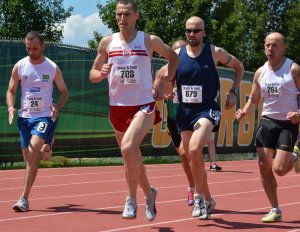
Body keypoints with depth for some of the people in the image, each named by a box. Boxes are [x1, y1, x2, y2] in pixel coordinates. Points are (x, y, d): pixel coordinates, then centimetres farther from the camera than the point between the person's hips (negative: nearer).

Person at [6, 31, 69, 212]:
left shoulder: (53, 68, -2)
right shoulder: (19, 66, 2)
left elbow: (64, 92, 8)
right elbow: (11, 91, 9)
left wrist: (57, 107, -12)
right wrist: (11, 108, -11)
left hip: (45, 116, -3)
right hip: (25, 116, 3)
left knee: (33, 151, -23)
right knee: (28, 157, 7)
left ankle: (24, 199, -22)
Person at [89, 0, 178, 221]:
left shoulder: (150, 41, -3)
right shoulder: (107, 42, 3)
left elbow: (173, 57, 14)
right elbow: (93, 74, 8)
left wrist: (163, 85, 5)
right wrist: (102, 73, -15)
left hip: (144, 105, -4)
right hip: (118, 106, 4)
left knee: (128, 147, -26)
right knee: (132, 155, 14)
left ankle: (132, 200, -12)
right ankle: (149, 193, 38)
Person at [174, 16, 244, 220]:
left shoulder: (215, 52, -5)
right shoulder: (177, 55, 2)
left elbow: (239, 67, 10)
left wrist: (233, 92, 1)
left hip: (207, 109, -4)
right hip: (185, 111, 4)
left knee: (194, 150, -26)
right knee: (193, 157, 9)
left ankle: (200, 197, -9)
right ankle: (207, 200, 27)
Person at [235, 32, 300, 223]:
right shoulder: (260, 72, 5)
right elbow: (254, 99, 15)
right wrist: (245, 112, -5)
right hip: (267, 121, 5)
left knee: (279, 169, -14)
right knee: (264, 166, -3)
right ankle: (275, 210, 9)